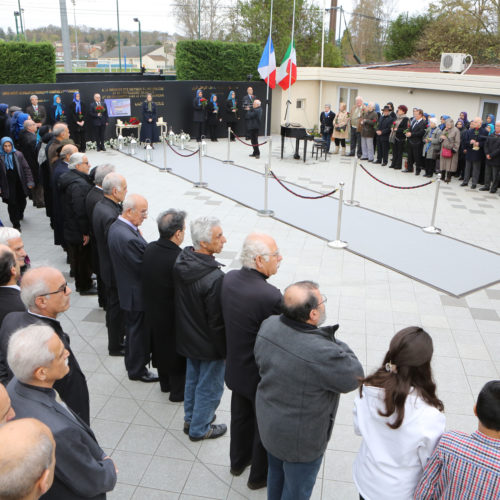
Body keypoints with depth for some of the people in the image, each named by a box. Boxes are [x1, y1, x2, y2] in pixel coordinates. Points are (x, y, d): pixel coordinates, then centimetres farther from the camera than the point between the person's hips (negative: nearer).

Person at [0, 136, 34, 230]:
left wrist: (30, 181, -5)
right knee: (12, 204, -2)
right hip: (8, 186, -2)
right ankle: (16, 224, 10)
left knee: (22, 201, 16)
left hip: (20, 184, 2)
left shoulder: (18, 155, -3)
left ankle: (20, 214, 48)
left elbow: (26, 168, 0)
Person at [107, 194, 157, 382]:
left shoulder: (116, 226, 0)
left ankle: (132, 363, 45)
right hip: (137, 294, -10)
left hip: (127, 291, 10)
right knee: (139, 332, 9)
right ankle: (137, 370, 28)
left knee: (133, 329, 26)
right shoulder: (128, 238, -33)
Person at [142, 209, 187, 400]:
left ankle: (165, 383, 47)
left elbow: (146, 278, 1)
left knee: (161, 347, 26)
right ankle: (178, 390, 35)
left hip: (153, 312, 7)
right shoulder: (178, 259, -33)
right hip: (174, 317, -7)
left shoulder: (150, 248, -10)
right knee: (178, 352, 15)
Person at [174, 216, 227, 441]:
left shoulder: (181, 262, -10)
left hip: (187, 336, 8)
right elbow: (217, 322, -25)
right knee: (209, 386, 15)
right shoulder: (214, 278, -34)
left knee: (192, 378, 27)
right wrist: (226, 350, -11)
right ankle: (199, 429, 34)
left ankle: (190, 419, 47)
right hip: (209, 344, -8)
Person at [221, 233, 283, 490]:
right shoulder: (270, 296, -35)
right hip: (262, 375, -7)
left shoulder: (229, 278, -12)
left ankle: (238, 460, 52)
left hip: (236, 367, 7)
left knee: (240, 415, 28)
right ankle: (259, 475, 41)